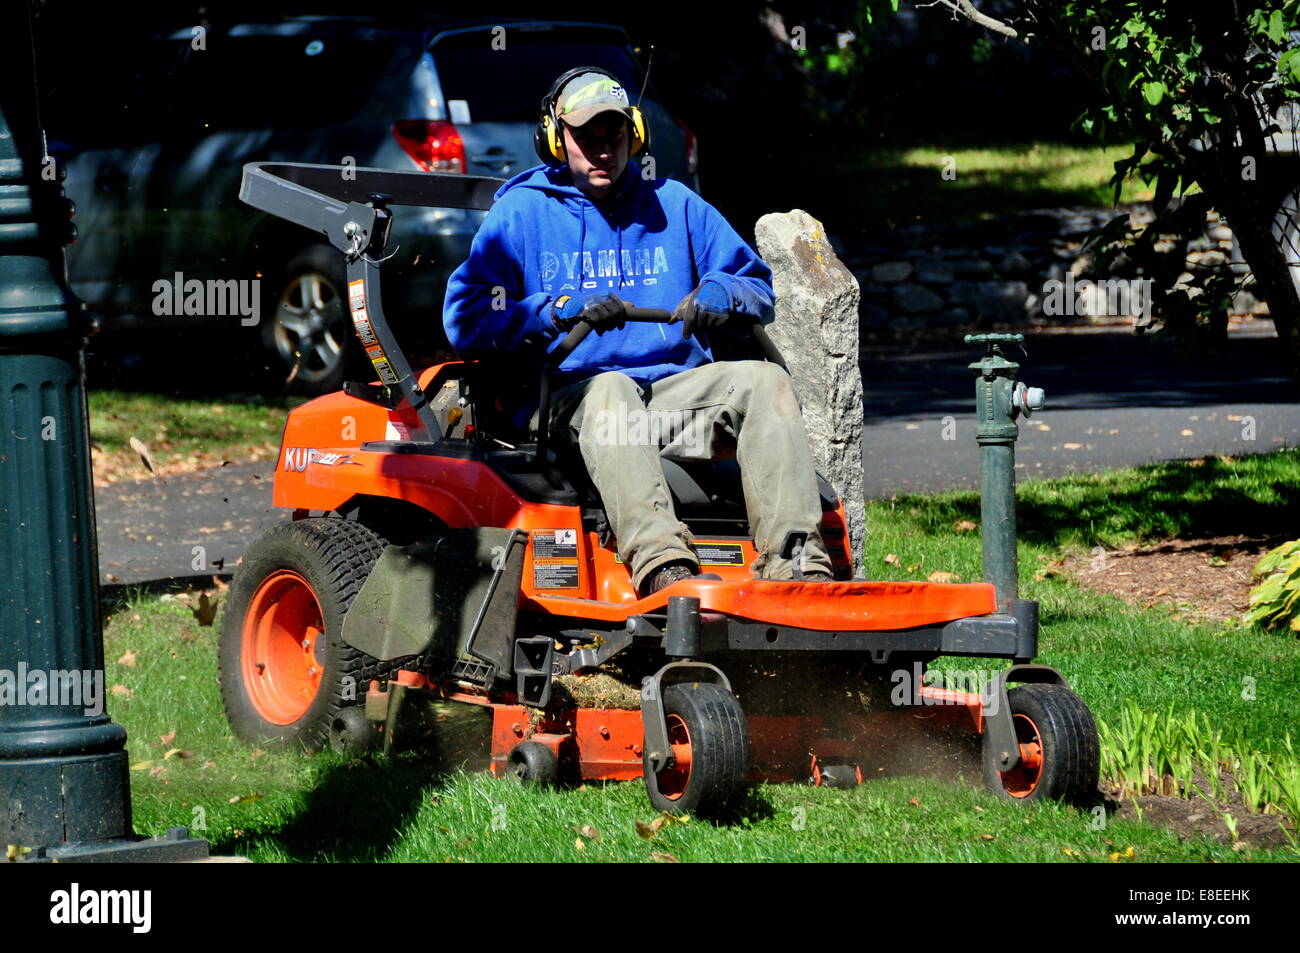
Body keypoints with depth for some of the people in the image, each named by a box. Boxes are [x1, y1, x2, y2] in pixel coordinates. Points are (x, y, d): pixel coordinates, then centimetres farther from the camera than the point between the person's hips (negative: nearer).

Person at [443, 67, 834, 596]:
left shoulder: (674, 205, 20)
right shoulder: (521, 214, 10)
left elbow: (760, 287, 22)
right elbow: (465, 319, -2)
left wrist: (722, 294, -3)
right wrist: (559, 310, -17)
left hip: (677, 388, 4)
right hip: (572, 396, -4)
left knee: (764, 381, -24)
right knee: (609, 392, -39)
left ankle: (793, 559, -40)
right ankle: (661, 564, -61)